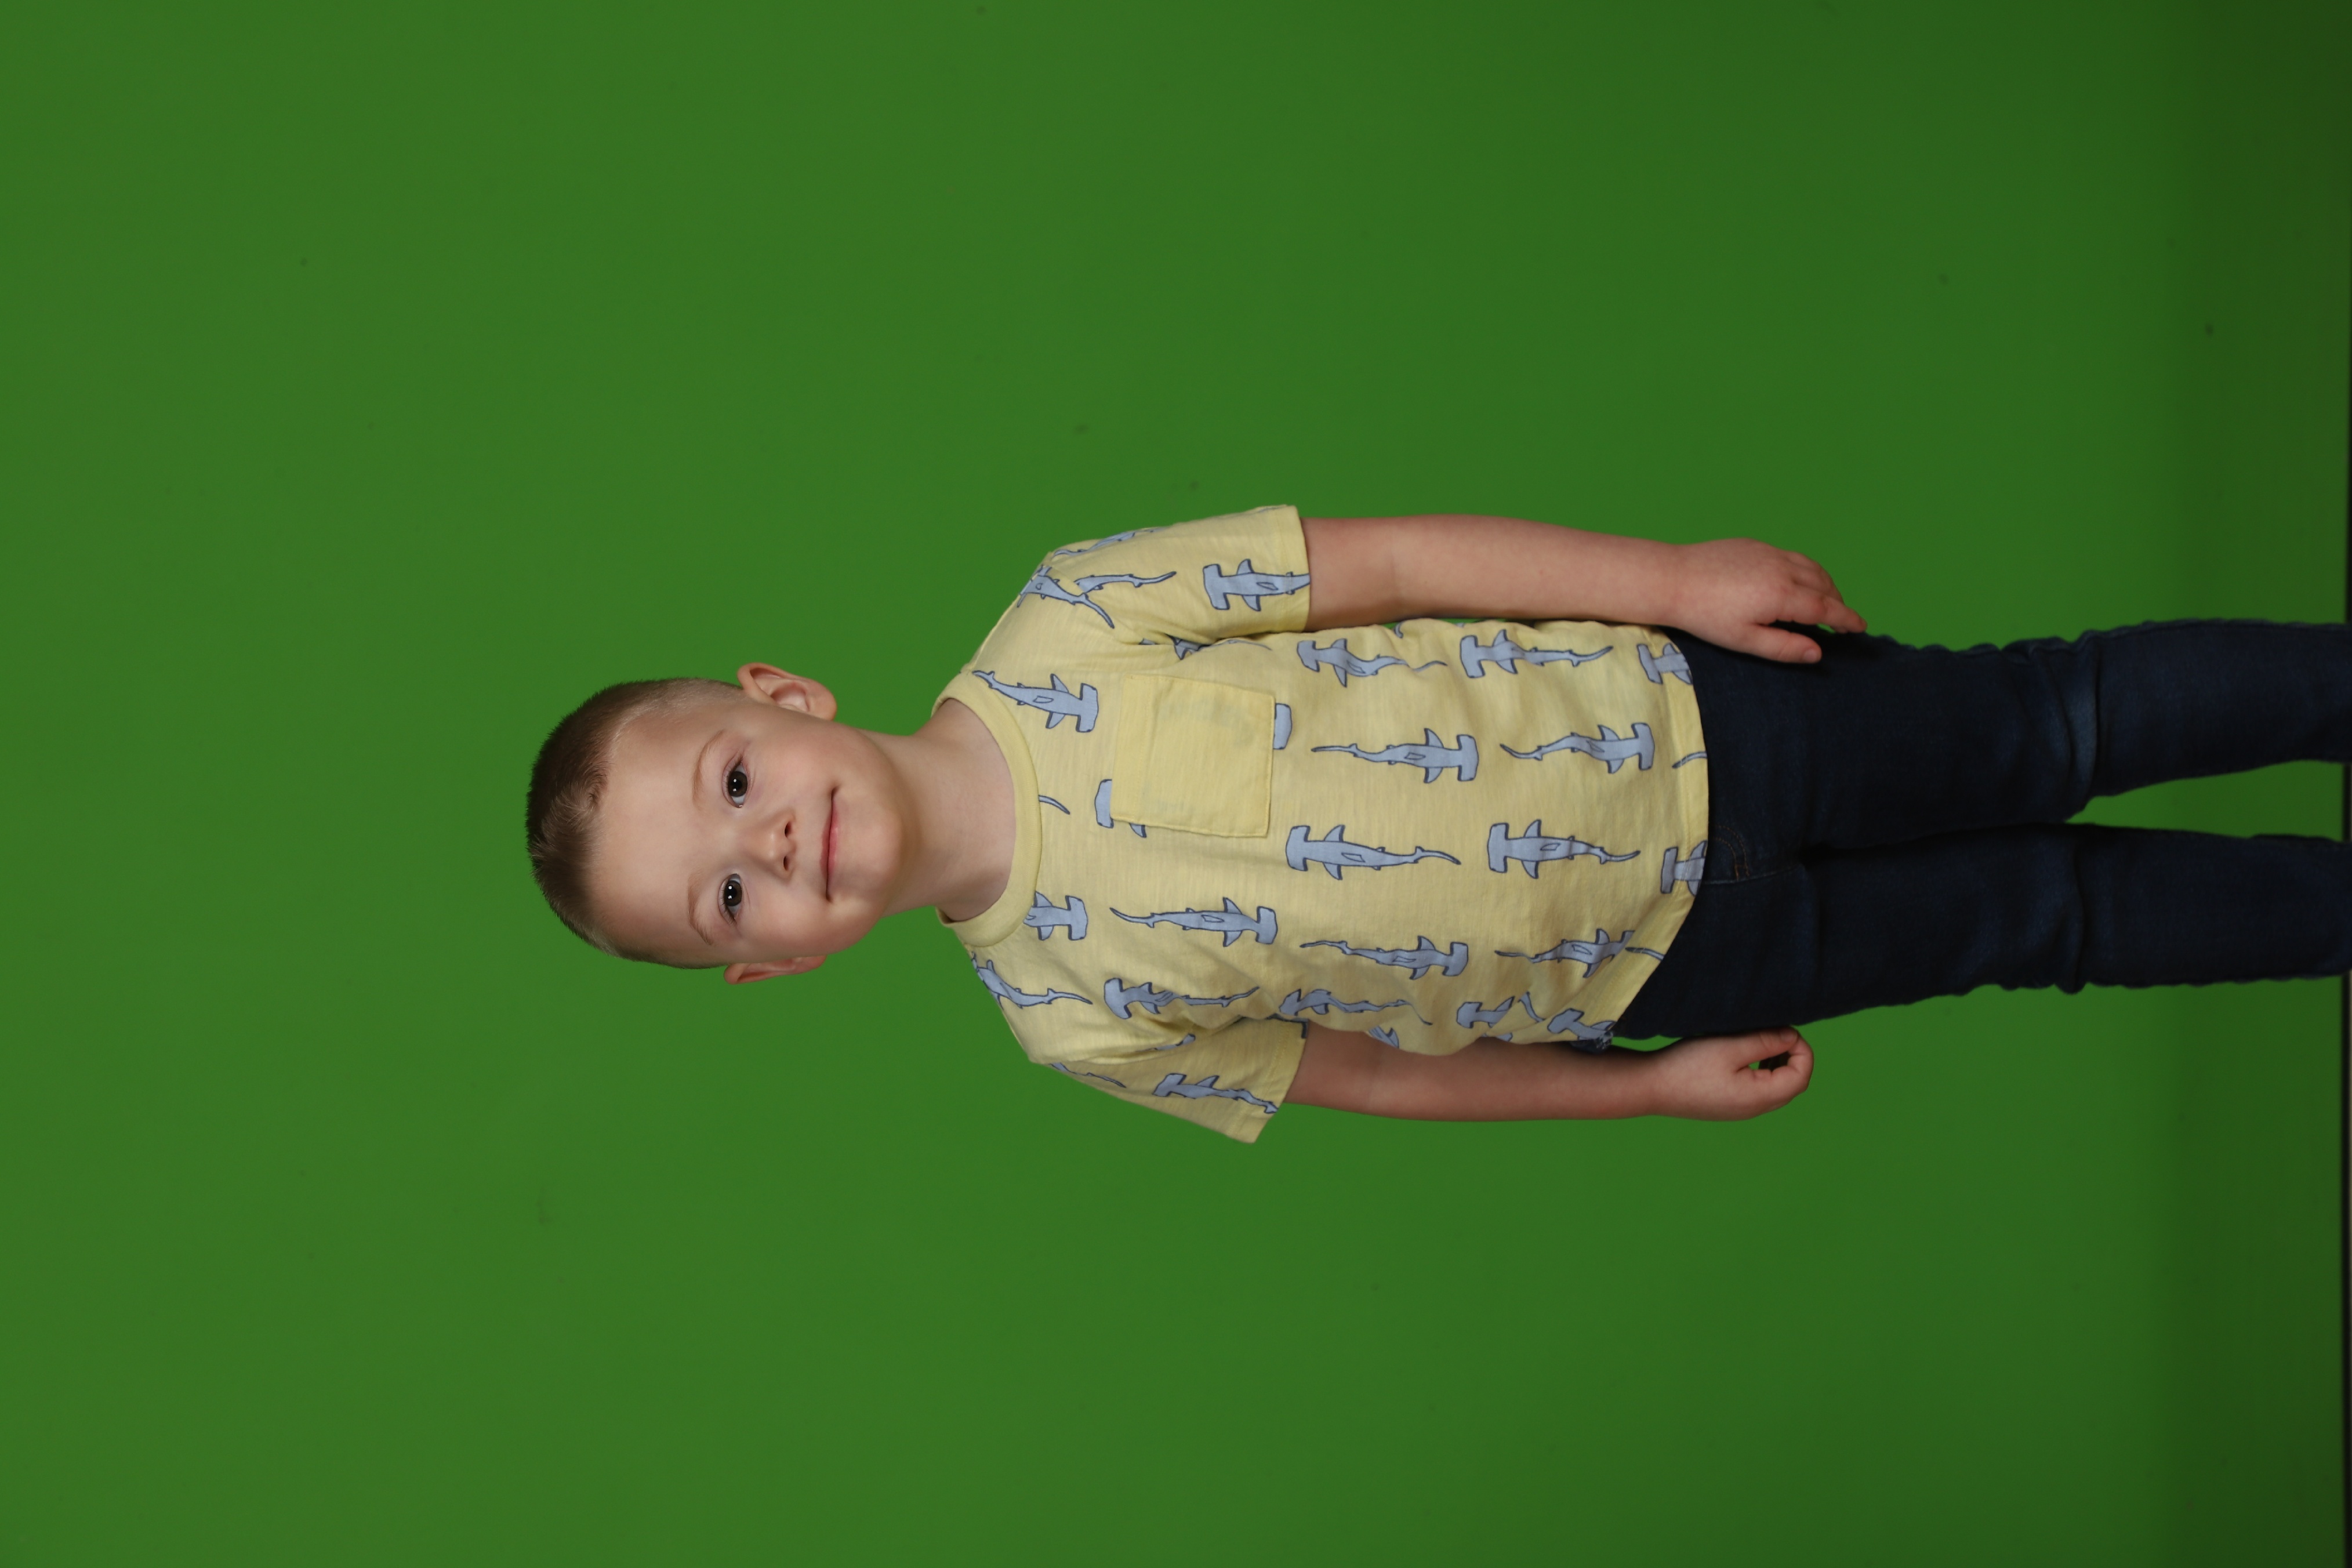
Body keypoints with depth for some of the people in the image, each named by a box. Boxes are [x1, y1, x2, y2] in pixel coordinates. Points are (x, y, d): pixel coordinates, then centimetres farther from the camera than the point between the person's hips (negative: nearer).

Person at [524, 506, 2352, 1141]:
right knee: (2055, 914, 8)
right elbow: (1357, 1070, -2)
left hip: (1672, 718, 0)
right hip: (1656, 966, 1)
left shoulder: (1056, 634, -20)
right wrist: (1650, 1087, 0)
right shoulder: (1071, 1017, -14)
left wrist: (1673, 580, -17)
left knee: (2060, 727, 4)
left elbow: (1387, 563, -14)